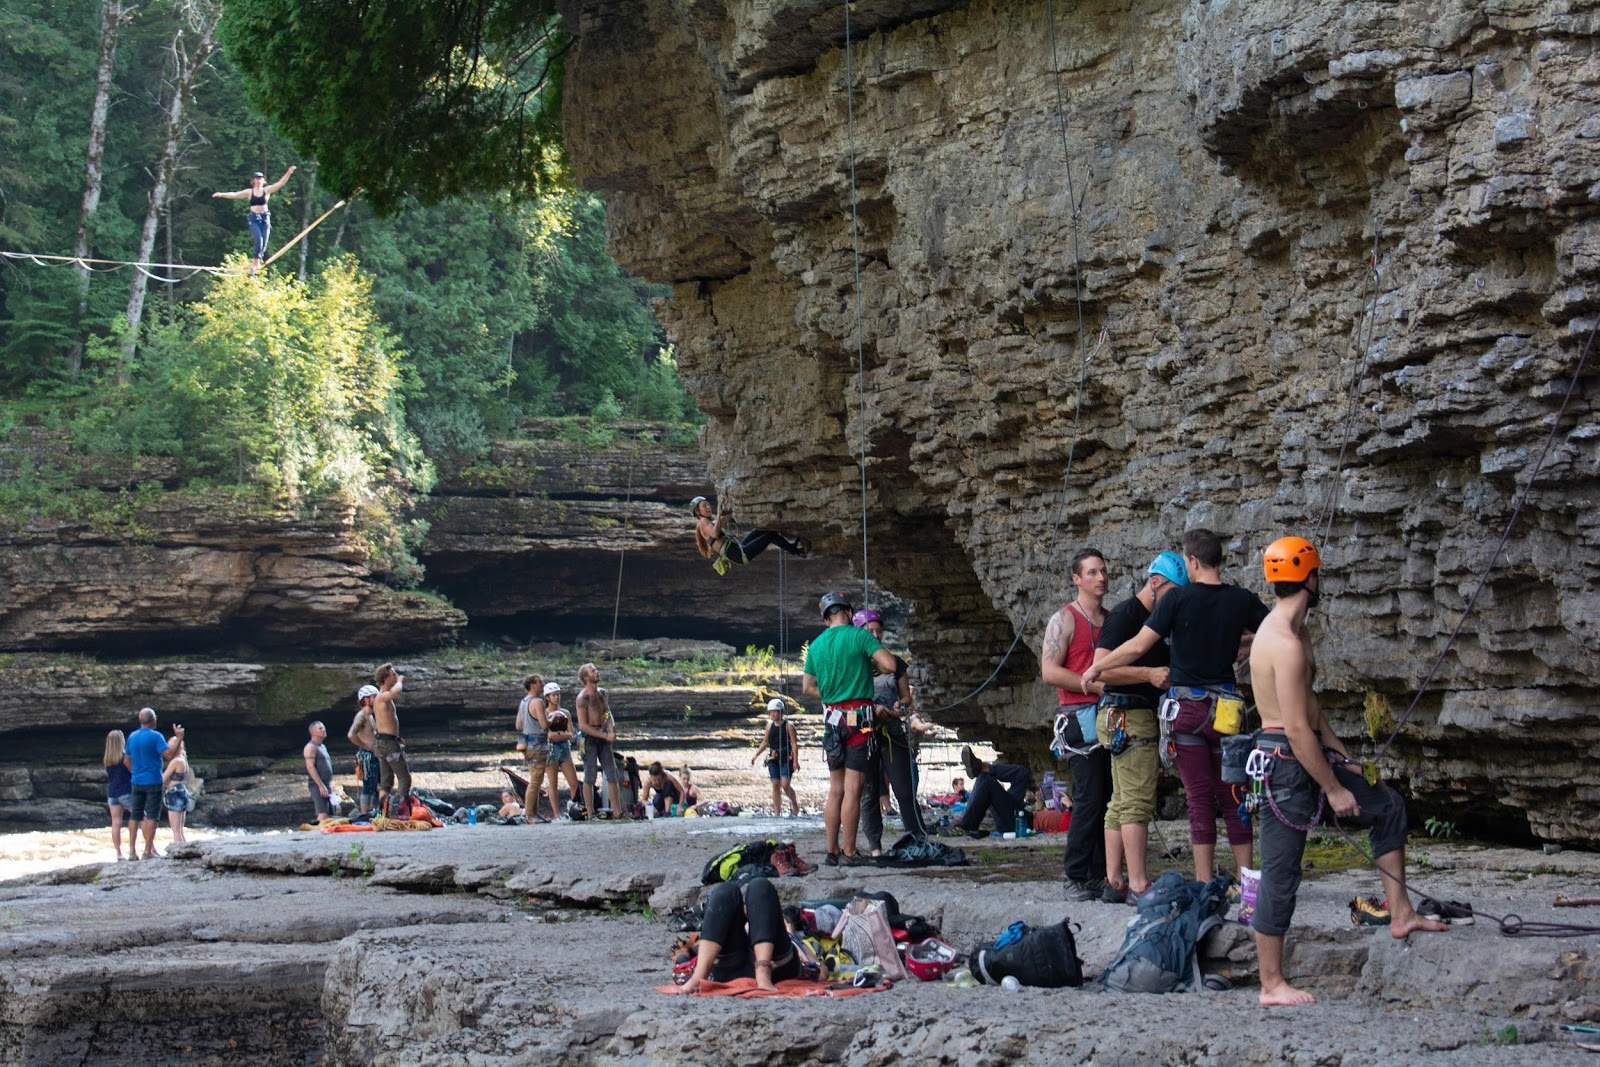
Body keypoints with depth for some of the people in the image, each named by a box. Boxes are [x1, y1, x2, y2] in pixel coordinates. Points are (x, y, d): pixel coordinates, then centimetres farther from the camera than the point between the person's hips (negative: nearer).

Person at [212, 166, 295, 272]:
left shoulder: (267, 190, 6)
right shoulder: (249, 192, 6)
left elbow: (281, 183, -1)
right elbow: (235, 195, 4)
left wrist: (288, 173, -13)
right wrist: (221, 195, -7)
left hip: (265, 218, 2)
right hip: (254, 218, -2)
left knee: (264, 242, -2)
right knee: (258, 239, -19)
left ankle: (256, 262, 15)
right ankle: (255, 262, -10)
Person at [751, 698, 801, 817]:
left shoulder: (788, 725, -4)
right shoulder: (770, 725, 10)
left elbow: (794, 743, -7)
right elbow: (765, 742, 20)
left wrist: (796, 761, -14)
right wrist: (756, 755, 14)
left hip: (786, 758, -5)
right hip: (773, 758, 5)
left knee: (785, 784, -16)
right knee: (775, 785, 1)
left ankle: (795, 805, 8)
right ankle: (777, 813, 2)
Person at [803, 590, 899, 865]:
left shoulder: (816, 645, 11)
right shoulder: (859, 636, -6)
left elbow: (807, 688, 17)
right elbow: (890, 665, -14)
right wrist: (873, 666, 6)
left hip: (832, 720, 6)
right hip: (858, 718, -6)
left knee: (835, 790, 11)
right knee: (853, 789, -5)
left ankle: (832, 852, 12)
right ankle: (849, 852, -4)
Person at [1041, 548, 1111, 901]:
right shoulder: (1065, 619, -2)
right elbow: (1050, 671, -11)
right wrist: (1095, 685, -14)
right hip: (1080, 718, -6)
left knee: (1108, 798, 4)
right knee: (1090, 798, -12)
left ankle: (1099, 873, 10)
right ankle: (1074, 876, -6)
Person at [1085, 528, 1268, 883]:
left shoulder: (1178, 599, -9)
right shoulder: (1243, 600, 0)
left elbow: (1138, 646, -9)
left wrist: (1096, 668, 3)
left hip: (1186, 705, -2)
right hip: (1225, 705, 2)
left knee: (1199, 798, 1)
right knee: (1232, 796, 9)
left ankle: (1205, 884, 0)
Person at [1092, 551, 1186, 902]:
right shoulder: (1124, 615, -9)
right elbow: (1102, 669, -18)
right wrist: (1150, 674, -21)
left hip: (1144, 718, 10)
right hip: (1128, 717, -10)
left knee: (1121, 803, 8)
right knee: (1138, 801, -12)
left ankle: (1114, 882, 10)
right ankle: (1139, 883, -14)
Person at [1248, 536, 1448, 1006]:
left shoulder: (1288, 631, 11)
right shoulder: (1285, 643, -23)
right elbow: (1297, 728, -25)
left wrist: (1345, 759, 18)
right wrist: (1334, 789, -18)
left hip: (1304, 754, 11)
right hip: (1285, 762, -11)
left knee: (1386, 805, 19)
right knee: (1281, 871, -2)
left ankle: (1400, 914, 23)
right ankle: (1272, 985, 6)